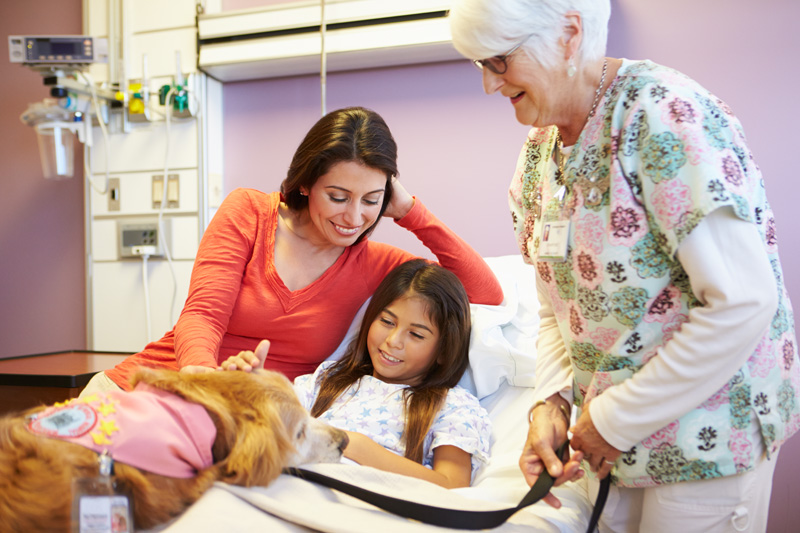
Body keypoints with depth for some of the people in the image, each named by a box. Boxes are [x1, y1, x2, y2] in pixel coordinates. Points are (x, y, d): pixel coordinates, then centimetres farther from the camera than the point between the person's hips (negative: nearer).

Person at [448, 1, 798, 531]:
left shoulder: (664, 113, -22)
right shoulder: (539, 151, 3)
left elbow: (743, 302, -26)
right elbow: (560, 308, 8)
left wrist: (618, 421, -19)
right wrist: (551, 401, -10)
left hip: (706, 430, -7)